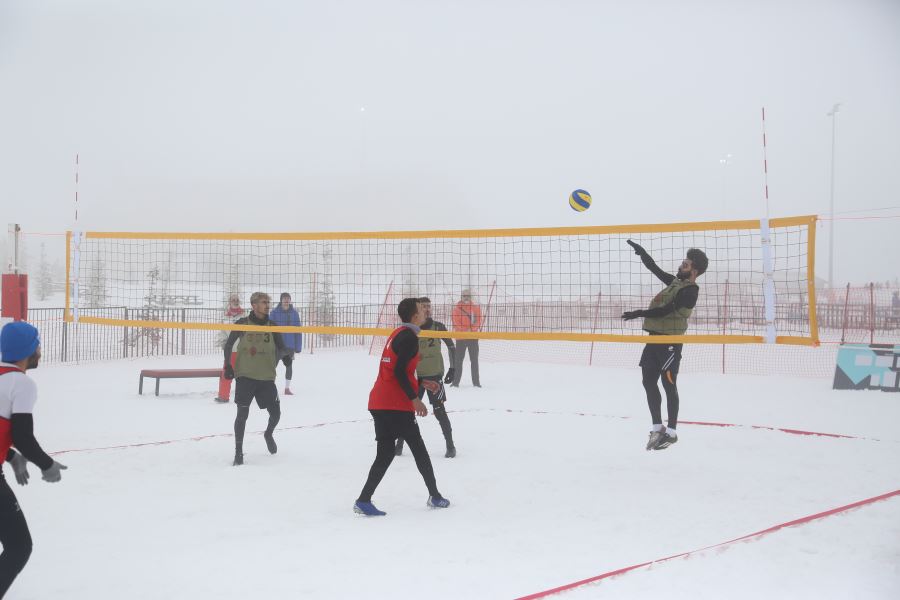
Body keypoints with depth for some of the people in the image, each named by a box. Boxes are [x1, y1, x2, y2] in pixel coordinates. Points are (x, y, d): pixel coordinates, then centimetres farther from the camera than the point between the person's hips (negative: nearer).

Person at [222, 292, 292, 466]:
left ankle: (269, 434, 39)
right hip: (245, 376, -3)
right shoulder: (242, 324, -3)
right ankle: (238, 452, 4)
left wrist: (286, 355, -17)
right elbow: (228, 344, 7)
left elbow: (280, 348, 5)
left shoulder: (272, 326, 4)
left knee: (275, 413, 5)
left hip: (266, 378, 3)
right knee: (242, 413, -9)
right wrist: (227, 366, -2)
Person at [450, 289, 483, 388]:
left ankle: (476, 382, 12)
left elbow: (478, 321, -2)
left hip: (473, 337, 2)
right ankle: (455, 381, 3)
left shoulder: (476, 308, 4)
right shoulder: (457, 308, -2)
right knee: (458, 359, -1)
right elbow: (455, 323, -8)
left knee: (474, 360, 6)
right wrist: (465, 331, -19)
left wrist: (471, 329, -18)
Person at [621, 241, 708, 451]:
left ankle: (671, 432, 6)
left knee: (669, 385, -3)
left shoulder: (690, 290, -12)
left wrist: (639, 314, -20)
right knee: (649, 383, 7)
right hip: (655, 337, 9)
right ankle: (657, 428, 15)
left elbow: (666, 310, -20)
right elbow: (655, 269, 21)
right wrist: (641, 252, 11)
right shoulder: (676, 281, 15)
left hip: (670, 341, -9)